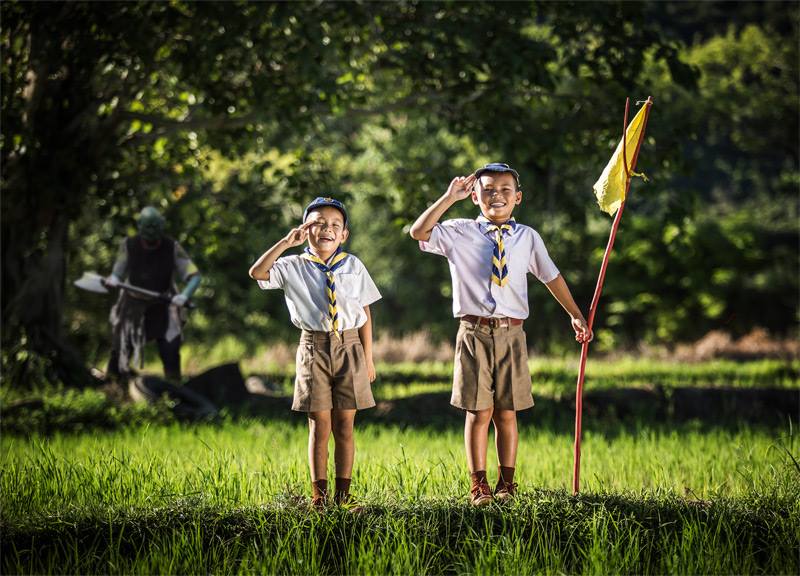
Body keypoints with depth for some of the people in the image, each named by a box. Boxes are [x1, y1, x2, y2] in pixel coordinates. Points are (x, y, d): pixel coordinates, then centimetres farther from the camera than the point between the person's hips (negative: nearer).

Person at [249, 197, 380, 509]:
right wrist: (286, 242, -18)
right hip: (314, 348, -1)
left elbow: (365, 313, 6)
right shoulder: (294, 267, 2)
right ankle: (319, 495, 7)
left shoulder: (353, 266, 6)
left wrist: (367, 358, 3)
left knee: (344, 425, 4)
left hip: (349, 347, 1)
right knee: (319, 426, 1)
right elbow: (257, 272, -15)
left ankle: (343, 494, 9)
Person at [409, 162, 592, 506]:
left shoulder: (527, 238, 9)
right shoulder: (459, 233, 1)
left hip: (511, 334, 2)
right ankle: (478, 486, 6)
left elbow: (551, 277, 17)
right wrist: (449, 198, -12)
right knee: (479, 411, -1)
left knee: (506, 412, 6)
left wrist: (576, 314, 17)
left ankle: (506, 483, 15)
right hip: (474, 333, -2)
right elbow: (419, 232, -13)